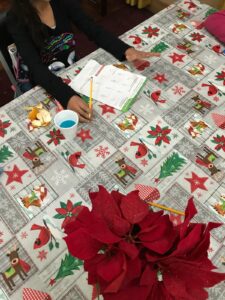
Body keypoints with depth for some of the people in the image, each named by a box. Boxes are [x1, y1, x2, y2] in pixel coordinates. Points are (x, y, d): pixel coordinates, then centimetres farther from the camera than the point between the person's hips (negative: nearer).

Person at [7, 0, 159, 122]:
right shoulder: (16, 18, -22)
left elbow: (94, 30, -10)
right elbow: (36, 67, -32)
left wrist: (126, 50, -27)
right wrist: (67, 97, -49)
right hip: (41, 83, -4)